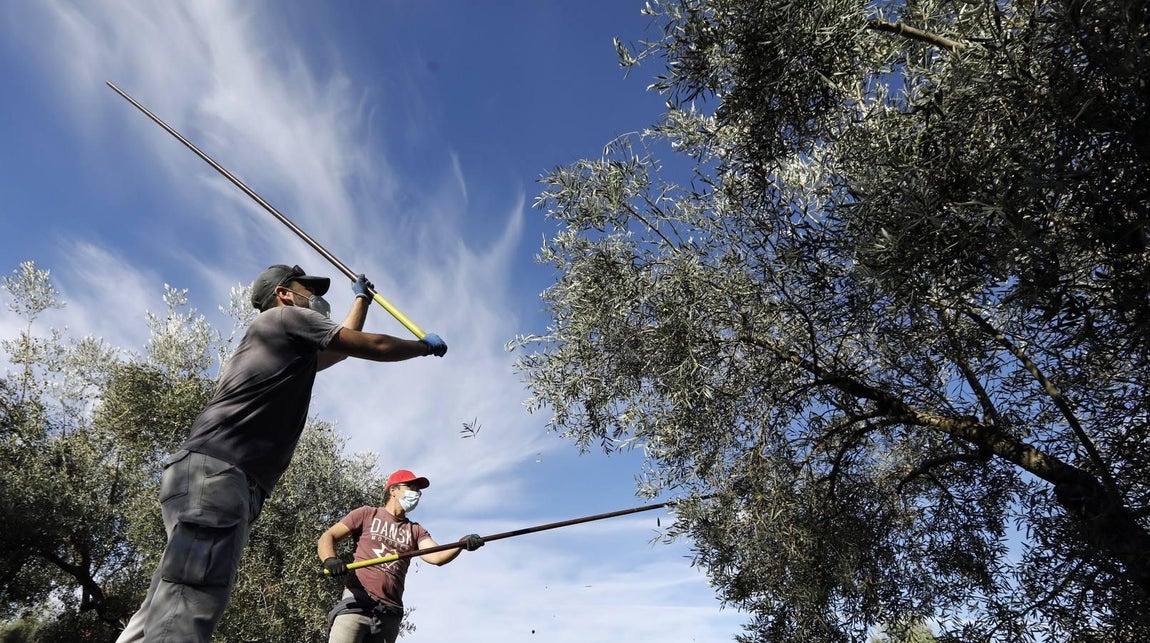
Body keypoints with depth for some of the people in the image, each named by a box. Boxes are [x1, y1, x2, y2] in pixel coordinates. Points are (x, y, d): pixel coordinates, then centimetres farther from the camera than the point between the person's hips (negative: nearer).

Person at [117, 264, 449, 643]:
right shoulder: (286, 316, 7)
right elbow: (374, 348, 6)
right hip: (214, 471, -10)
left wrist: (362, 298, 61)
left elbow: (344, 345, 48)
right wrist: (426, 346, 21)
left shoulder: (295, 351, 33)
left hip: (230, 480, 10)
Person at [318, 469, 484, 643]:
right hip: (357, 602, -3)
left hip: (390, 614, 3)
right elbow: (327, 538, 6)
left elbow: (436, 556, 0)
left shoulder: (415, 530, 17)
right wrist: (330, 560, -18)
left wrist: (461, 544, -20)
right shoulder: (367, 514, 11)